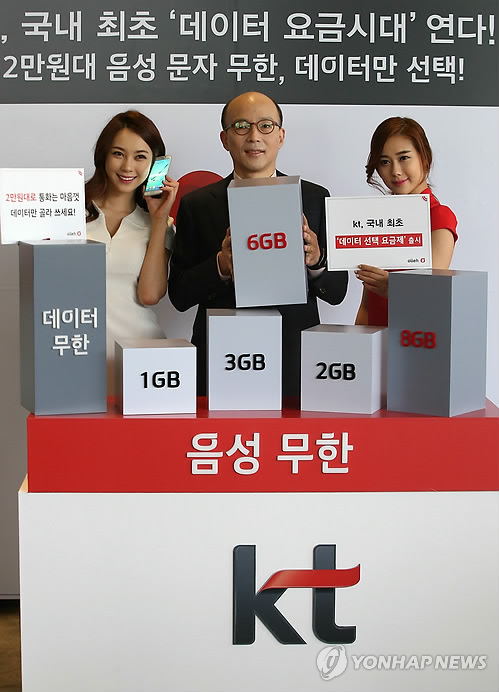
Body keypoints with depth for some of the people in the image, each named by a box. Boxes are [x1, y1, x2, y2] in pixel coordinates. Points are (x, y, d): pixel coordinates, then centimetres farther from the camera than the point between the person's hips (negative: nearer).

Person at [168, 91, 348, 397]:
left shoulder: (315, 198, 5)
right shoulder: (197, 205, 5)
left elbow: (337, 292, 4)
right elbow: (180, 295, 2)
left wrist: (316, 260, -16)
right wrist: (220, 266, -16)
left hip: (295, 360, 0)